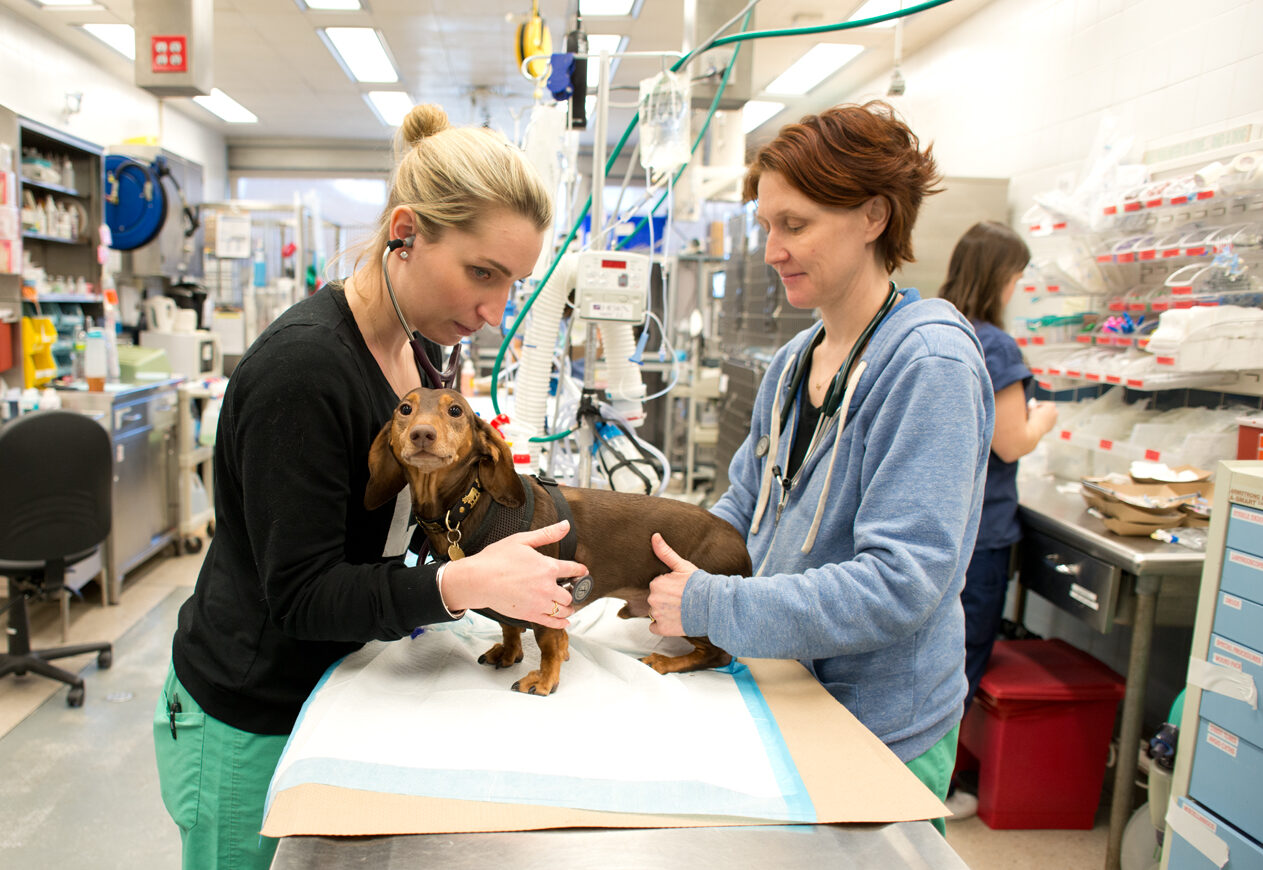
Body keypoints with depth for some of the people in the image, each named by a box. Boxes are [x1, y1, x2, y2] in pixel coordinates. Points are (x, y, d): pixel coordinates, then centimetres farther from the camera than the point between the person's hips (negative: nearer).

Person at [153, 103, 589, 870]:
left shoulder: (418, 347, -1)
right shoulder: (301, 368, -28)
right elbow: (302, 595, -25)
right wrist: (462, 584, -37)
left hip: (332, 684, 7)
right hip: (251, 720, -7)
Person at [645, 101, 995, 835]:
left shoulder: (929, 363, -22)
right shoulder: (794, 362, 3)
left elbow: (898, 583, -28)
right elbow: (747, 504, 11)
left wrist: (710, 605, -25)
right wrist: (665, 556, -5)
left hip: (881, 729, -7)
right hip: (787, 699, 7)